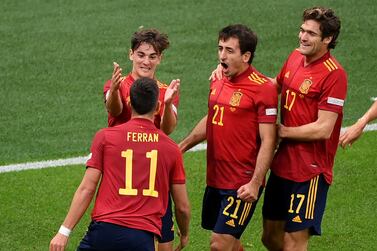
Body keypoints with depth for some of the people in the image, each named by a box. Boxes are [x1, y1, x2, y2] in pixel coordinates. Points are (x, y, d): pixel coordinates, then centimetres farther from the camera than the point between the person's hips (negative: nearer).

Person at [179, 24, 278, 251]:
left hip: (242, 186, -7)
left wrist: (255, 183, -22)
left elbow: (268, 141, -16)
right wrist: (181, 147, 25)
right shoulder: (218, 81, 8)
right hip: (215, 179, 8)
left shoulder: (263, 88, -15)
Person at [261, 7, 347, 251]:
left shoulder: (333, 74, -18)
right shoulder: (296, 57, 6)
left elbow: (323, 129, -21)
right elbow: (275, 85, 27)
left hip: (310, 171, -8)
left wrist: (282, 131, -11)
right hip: (283, 164, 8)